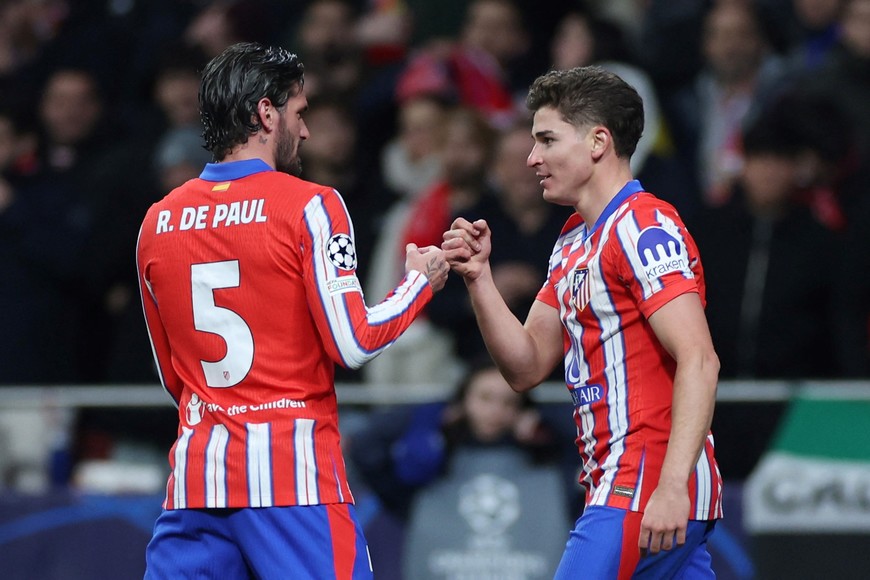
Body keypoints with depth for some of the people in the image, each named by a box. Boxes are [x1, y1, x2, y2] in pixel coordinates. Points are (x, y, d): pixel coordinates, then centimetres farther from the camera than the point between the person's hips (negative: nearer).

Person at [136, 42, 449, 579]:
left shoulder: (157, 221, 10)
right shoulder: (310, 206, -5)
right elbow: (353, 345, -7)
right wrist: (421, 281, 8)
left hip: (196, 476, 5)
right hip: (294, 477, -5)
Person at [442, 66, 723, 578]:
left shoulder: (643, 228, -11)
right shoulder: (573, 242, 19)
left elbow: (699, 362, -20)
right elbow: (527, 368, 18)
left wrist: (672, 487, -27)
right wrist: (479, 278, 4)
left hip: (645, 492, -9)